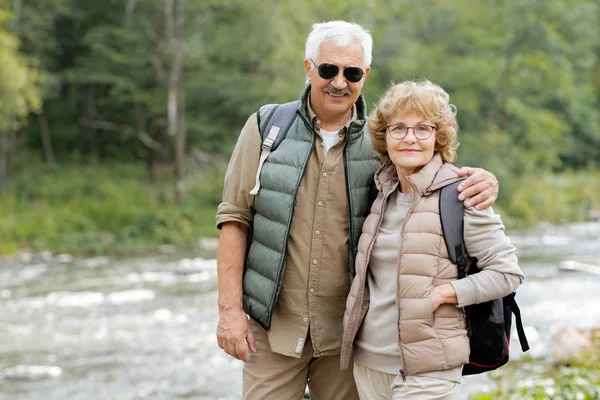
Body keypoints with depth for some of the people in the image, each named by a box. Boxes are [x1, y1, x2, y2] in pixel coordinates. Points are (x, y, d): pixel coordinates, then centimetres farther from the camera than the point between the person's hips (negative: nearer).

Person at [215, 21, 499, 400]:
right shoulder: (266, 128, -1)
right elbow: (235, 218, 0)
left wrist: (482, 181, -14)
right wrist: (229, 308, -6)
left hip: (347, 329, 1)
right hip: (273, 324, -1)